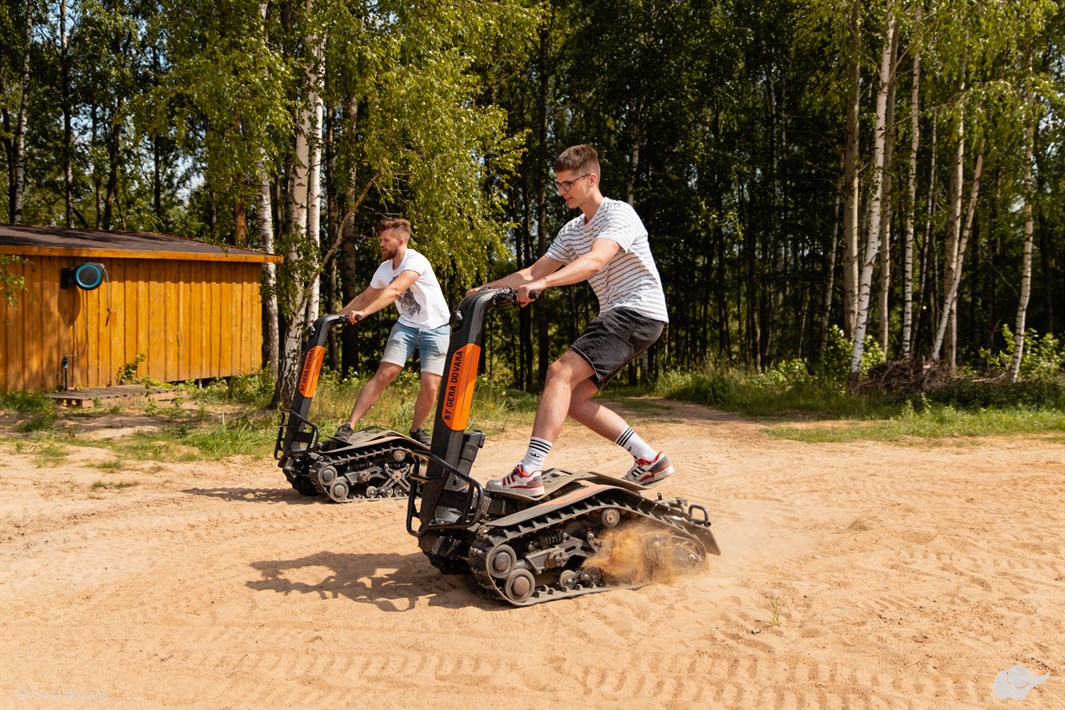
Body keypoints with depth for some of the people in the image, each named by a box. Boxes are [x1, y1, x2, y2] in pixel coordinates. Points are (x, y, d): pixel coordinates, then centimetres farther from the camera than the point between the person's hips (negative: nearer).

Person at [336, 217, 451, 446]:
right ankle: (349, 426, -15)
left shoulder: (416, 261, -19)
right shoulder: (384, 269, 3)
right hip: (406, 326, 5)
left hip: (435, 328, -4)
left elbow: (395, 291, -33)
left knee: (430, 387, -10)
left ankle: (417, 431, 14)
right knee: (384, 374, -12)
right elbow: (365, 297, 16)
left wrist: (364, 312, -41)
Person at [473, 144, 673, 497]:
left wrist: (542, 283, -42)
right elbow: (534, 271, 14)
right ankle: (650, 460, 9)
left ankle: (528, 474, -29)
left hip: (639, 312, -9)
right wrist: (486, 288, 1)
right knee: (574, 398, 3)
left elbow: (595, 261, -30)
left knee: (560, 372, -22)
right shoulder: (572, 230, 17)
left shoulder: (619, 214, -11)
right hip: (615, 315, 10)